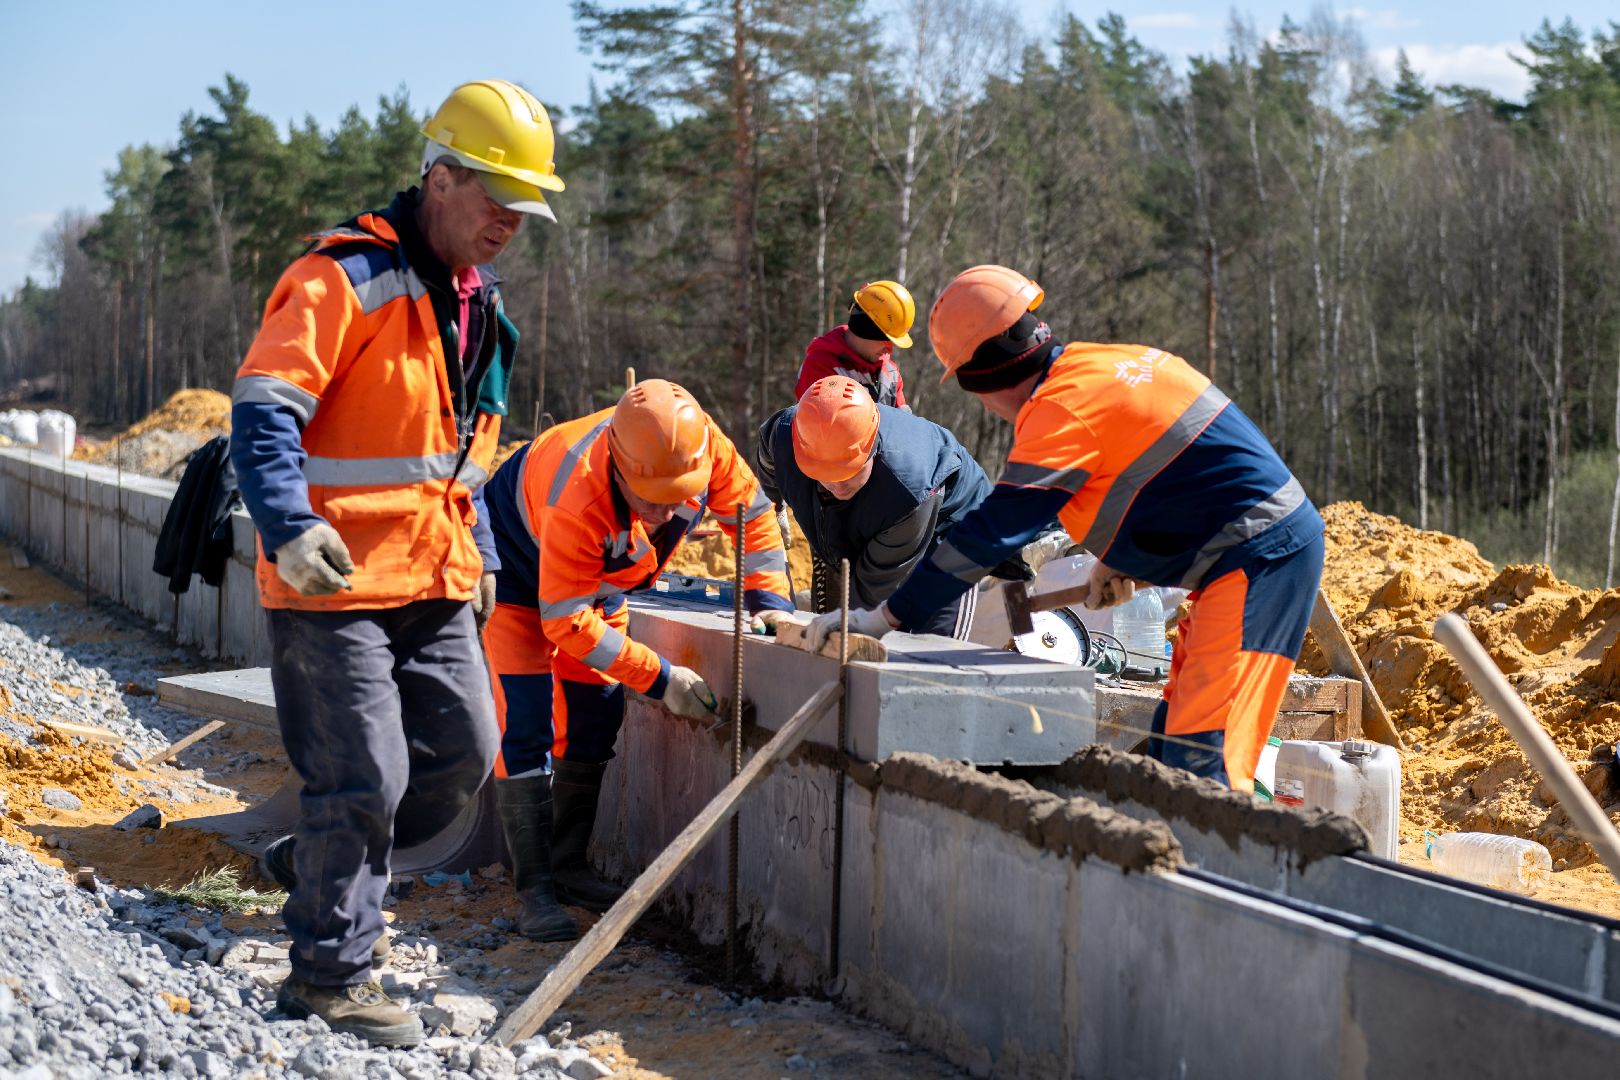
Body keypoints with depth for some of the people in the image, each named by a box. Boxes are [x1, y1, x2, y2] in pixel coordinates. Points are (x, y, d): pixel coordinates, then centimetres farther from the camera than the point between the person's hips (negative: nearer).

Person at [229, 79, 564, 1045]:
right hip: (336, 580, -8)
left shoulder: (479, 304, 16)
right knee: (365, 778, -6)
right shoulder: (347, 277, -13)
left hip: (434, 582, 8)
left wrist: (479, 554, 21)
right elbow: (264, 411, -21)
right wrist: (290, 527, -33)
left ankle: (321, 864, 33)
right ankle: (331, 973, 10)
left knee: (464, 756, 11)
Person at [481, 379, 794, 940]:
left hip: (600, 575, 6)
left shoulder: (706, 448, -31)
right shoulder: (579, 501, -45)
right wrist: (661, 678, -34)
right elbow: (567, 622, -35)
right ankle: (534, 889, -11)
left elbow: (750, 512, -9)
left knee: (596, 718, 6)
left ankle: (569, 867, 18)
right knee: (525, 724, -15)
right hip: (519, 567, -6)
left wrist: (768, 600, -18)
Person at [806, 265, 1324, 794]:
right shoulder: (1098, 362, 12)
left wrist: (883, 617, -16)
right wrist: (1117, 560, 22)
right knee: (1172, 738, 10)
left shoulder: (1060, 408, -16)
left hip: (1260, 556, -10)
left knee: (1198, 756, -17)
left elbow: (992, 532, -19)